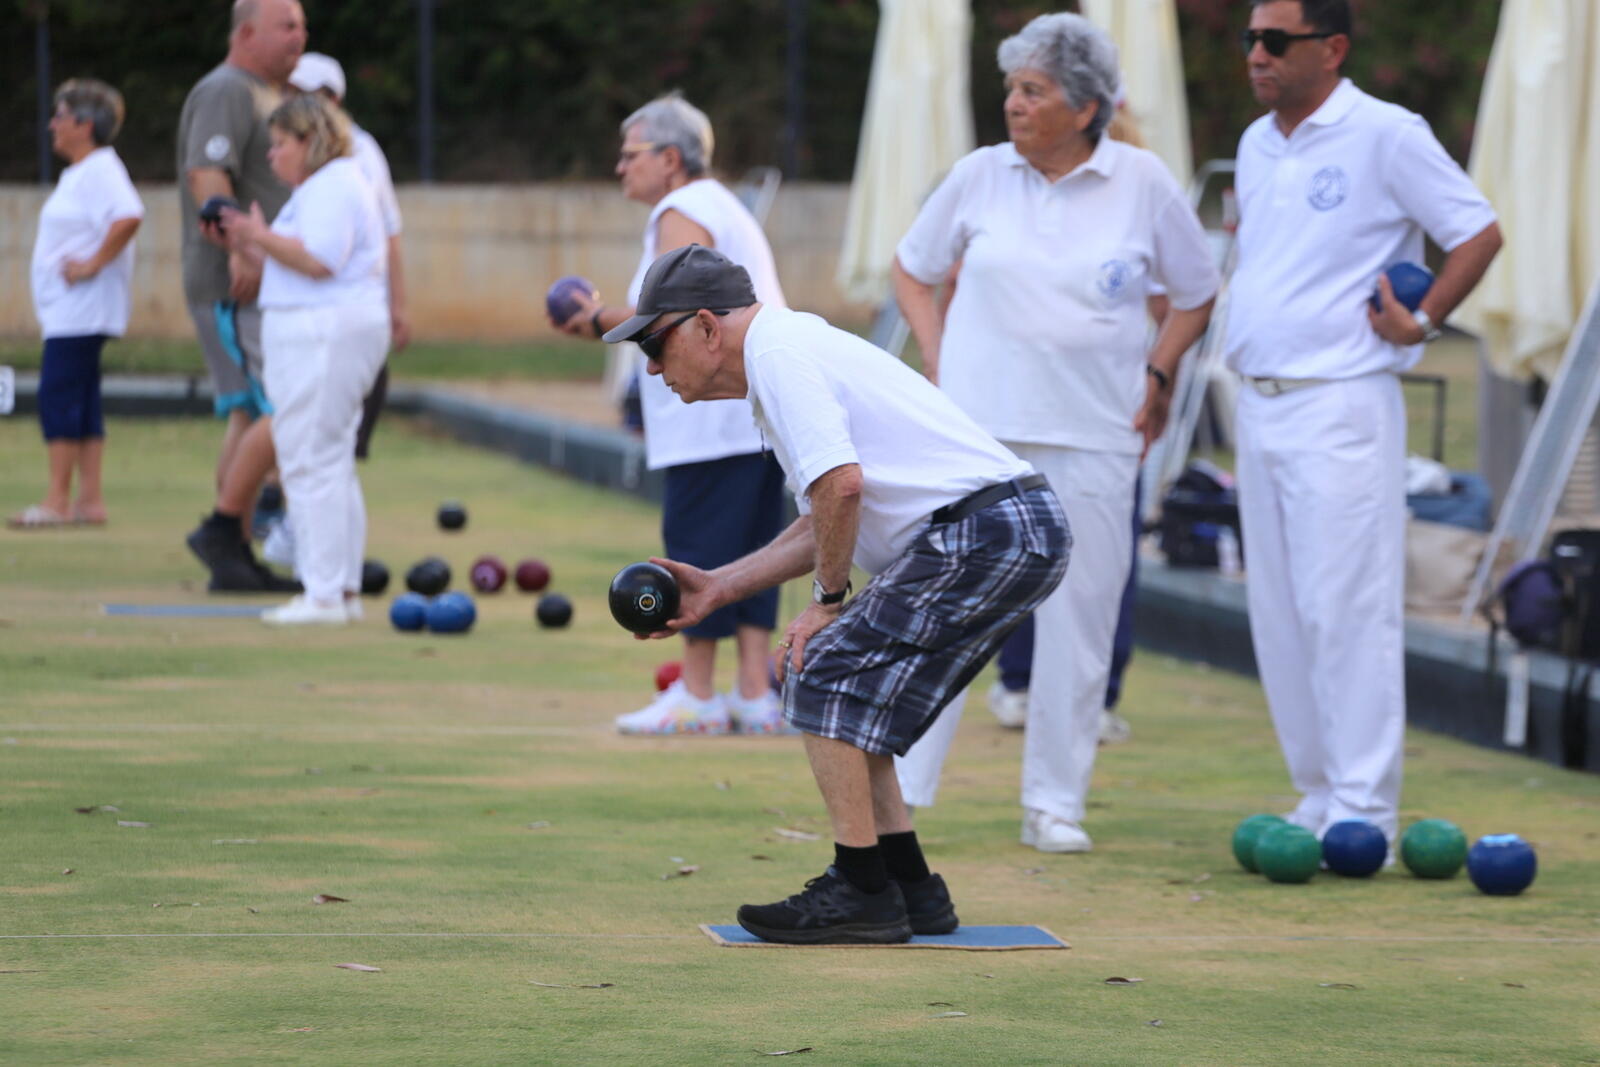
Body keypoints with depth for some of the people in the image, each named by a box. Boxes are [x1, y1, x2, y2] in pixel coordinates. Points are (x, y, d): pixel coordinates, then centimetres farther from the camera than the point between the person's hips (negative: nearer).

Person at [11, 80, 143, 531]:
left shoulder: (100, 169, -14)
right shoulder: (79, 172, 18)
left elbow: (129, 217, -31)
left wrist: (94, 265, -24)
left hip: (82, 307, -10)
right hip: (66, 307, 10)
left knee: (58, 394, -10)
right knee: (81, 400, 9)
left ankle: (58, 501, -9)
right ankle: (90, 499, 10)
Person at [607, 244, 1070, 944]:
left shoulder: (778, 353, -9)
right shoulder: (797, 348, 23)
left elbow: (841, 484, -21)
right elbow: (826, 520, 27)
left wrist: (828, 601, -8)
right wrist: (716, 589, 24)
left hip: (986, 534, -10)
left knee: (824, 674, -7)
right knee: (849, 690, 16)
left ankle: (862, 894, -6)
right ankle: (910, 888, 18)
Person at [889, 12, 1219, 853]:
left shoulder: (1142, 184, -1)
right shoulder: (981, 176, 2)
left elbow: (1197, 294, 13)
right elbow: (911, 270, 17)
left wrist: (1156, 376, 4)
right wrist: (938, 361, 6)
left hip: (1092, 437, 0)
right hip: (978, 429, 0)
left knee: (1078, 617, 3)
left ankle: (1054, 804, 13)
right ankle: (896, 792, 2)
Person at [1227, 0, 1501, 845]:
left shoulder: (1385, 136, -8)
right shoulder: (1257, 145, 14)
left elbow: (1478, 235, -5)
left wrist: (1422, 322, -10)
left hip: (1339, 408, -8)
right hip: (1258, 407, 8)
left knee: (1345, 610, -9)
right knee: (1278, 616, 8)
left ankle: (1363, 814, -6)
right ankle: (1316, 800, 16)